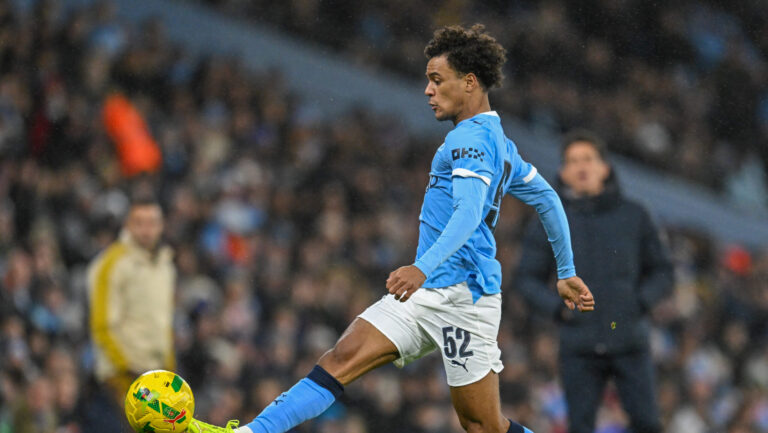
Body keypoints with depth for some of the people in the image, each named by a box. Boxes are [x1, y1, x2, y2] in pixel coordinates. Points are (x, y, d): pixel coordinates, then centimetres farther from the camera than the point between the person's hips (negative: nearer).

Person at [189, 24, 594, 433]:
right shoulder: (499, 142, 20)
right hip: (424, 294, 10)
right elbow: (548, 199, 28)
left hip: (462, 296, -10)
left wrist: (424, 267, -40)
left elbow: (468, 213, -27)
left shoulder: (474, 138, -12)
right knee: (340, 360, -7)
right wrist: (566, 273, 34)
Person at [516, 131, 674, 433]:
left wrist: (641, 302, -5)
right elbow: (528, 278, 10)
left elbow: (661, 271, 14)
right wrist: (557, 308, -7)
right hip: (578, 346, 0)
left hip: (630, 342, 0)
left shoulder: (633, 216, 7)